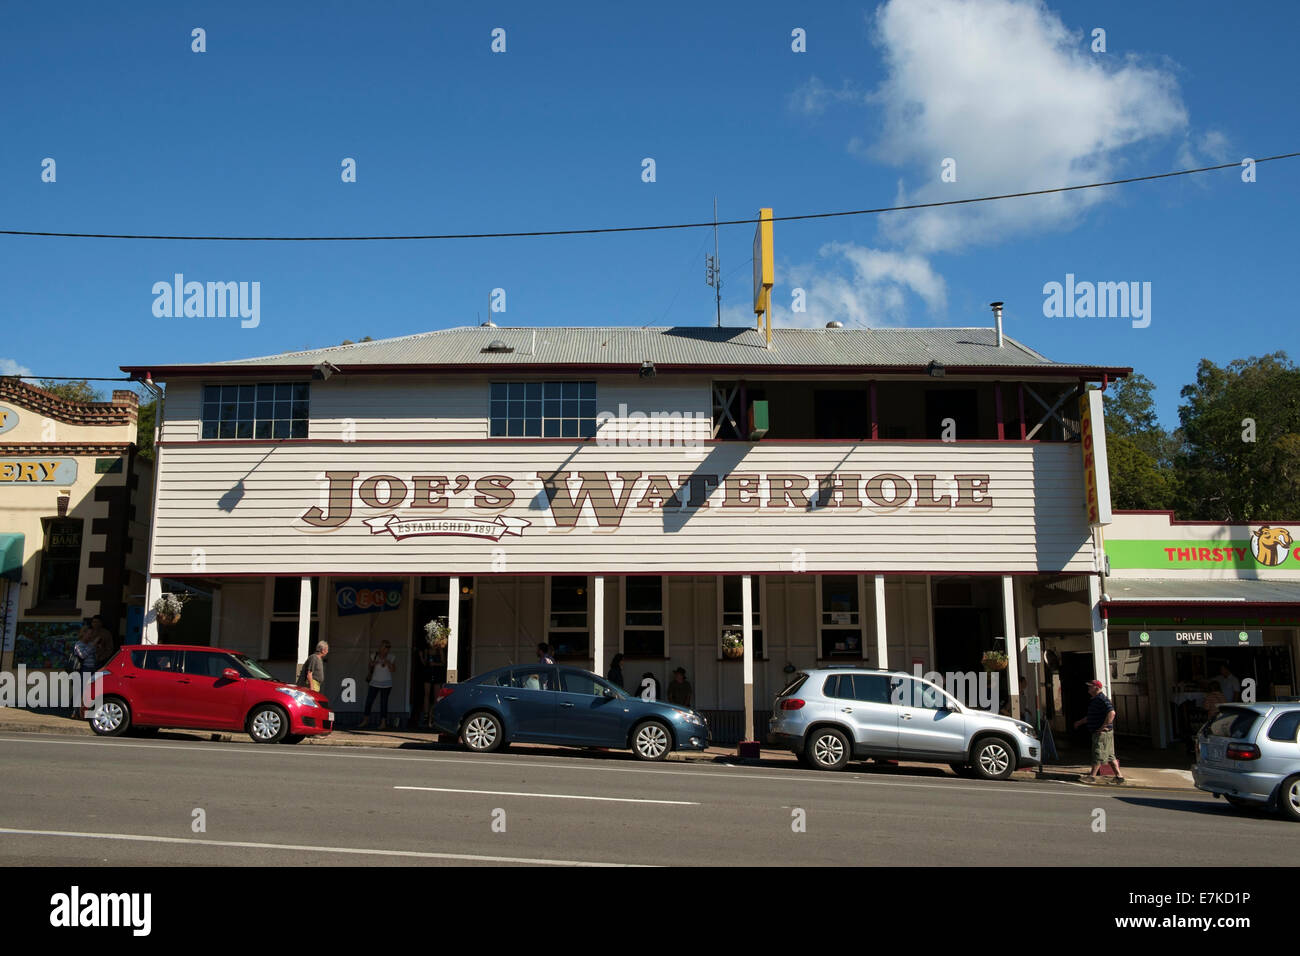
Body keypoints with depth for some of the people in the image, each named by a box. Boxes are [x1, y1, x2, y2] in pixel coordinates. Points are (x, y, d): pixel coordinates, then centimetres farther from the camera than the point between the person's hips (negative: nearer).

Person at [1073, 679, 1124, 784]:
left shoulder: (1102, 699, -15)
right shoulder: (1094, 700, 18)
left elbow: (1111, 713, -27)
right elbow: (1090, 716, 31)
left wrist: (1104, 727, -25)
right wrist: (1080, 722, 29)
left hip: (1102, 732, -10)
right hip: (1097, 732, 10)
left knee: (1098, 754, -6)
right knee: (1110, 755, 12)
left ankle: (1092, 776, -4)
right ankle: (1119, 775, 16)